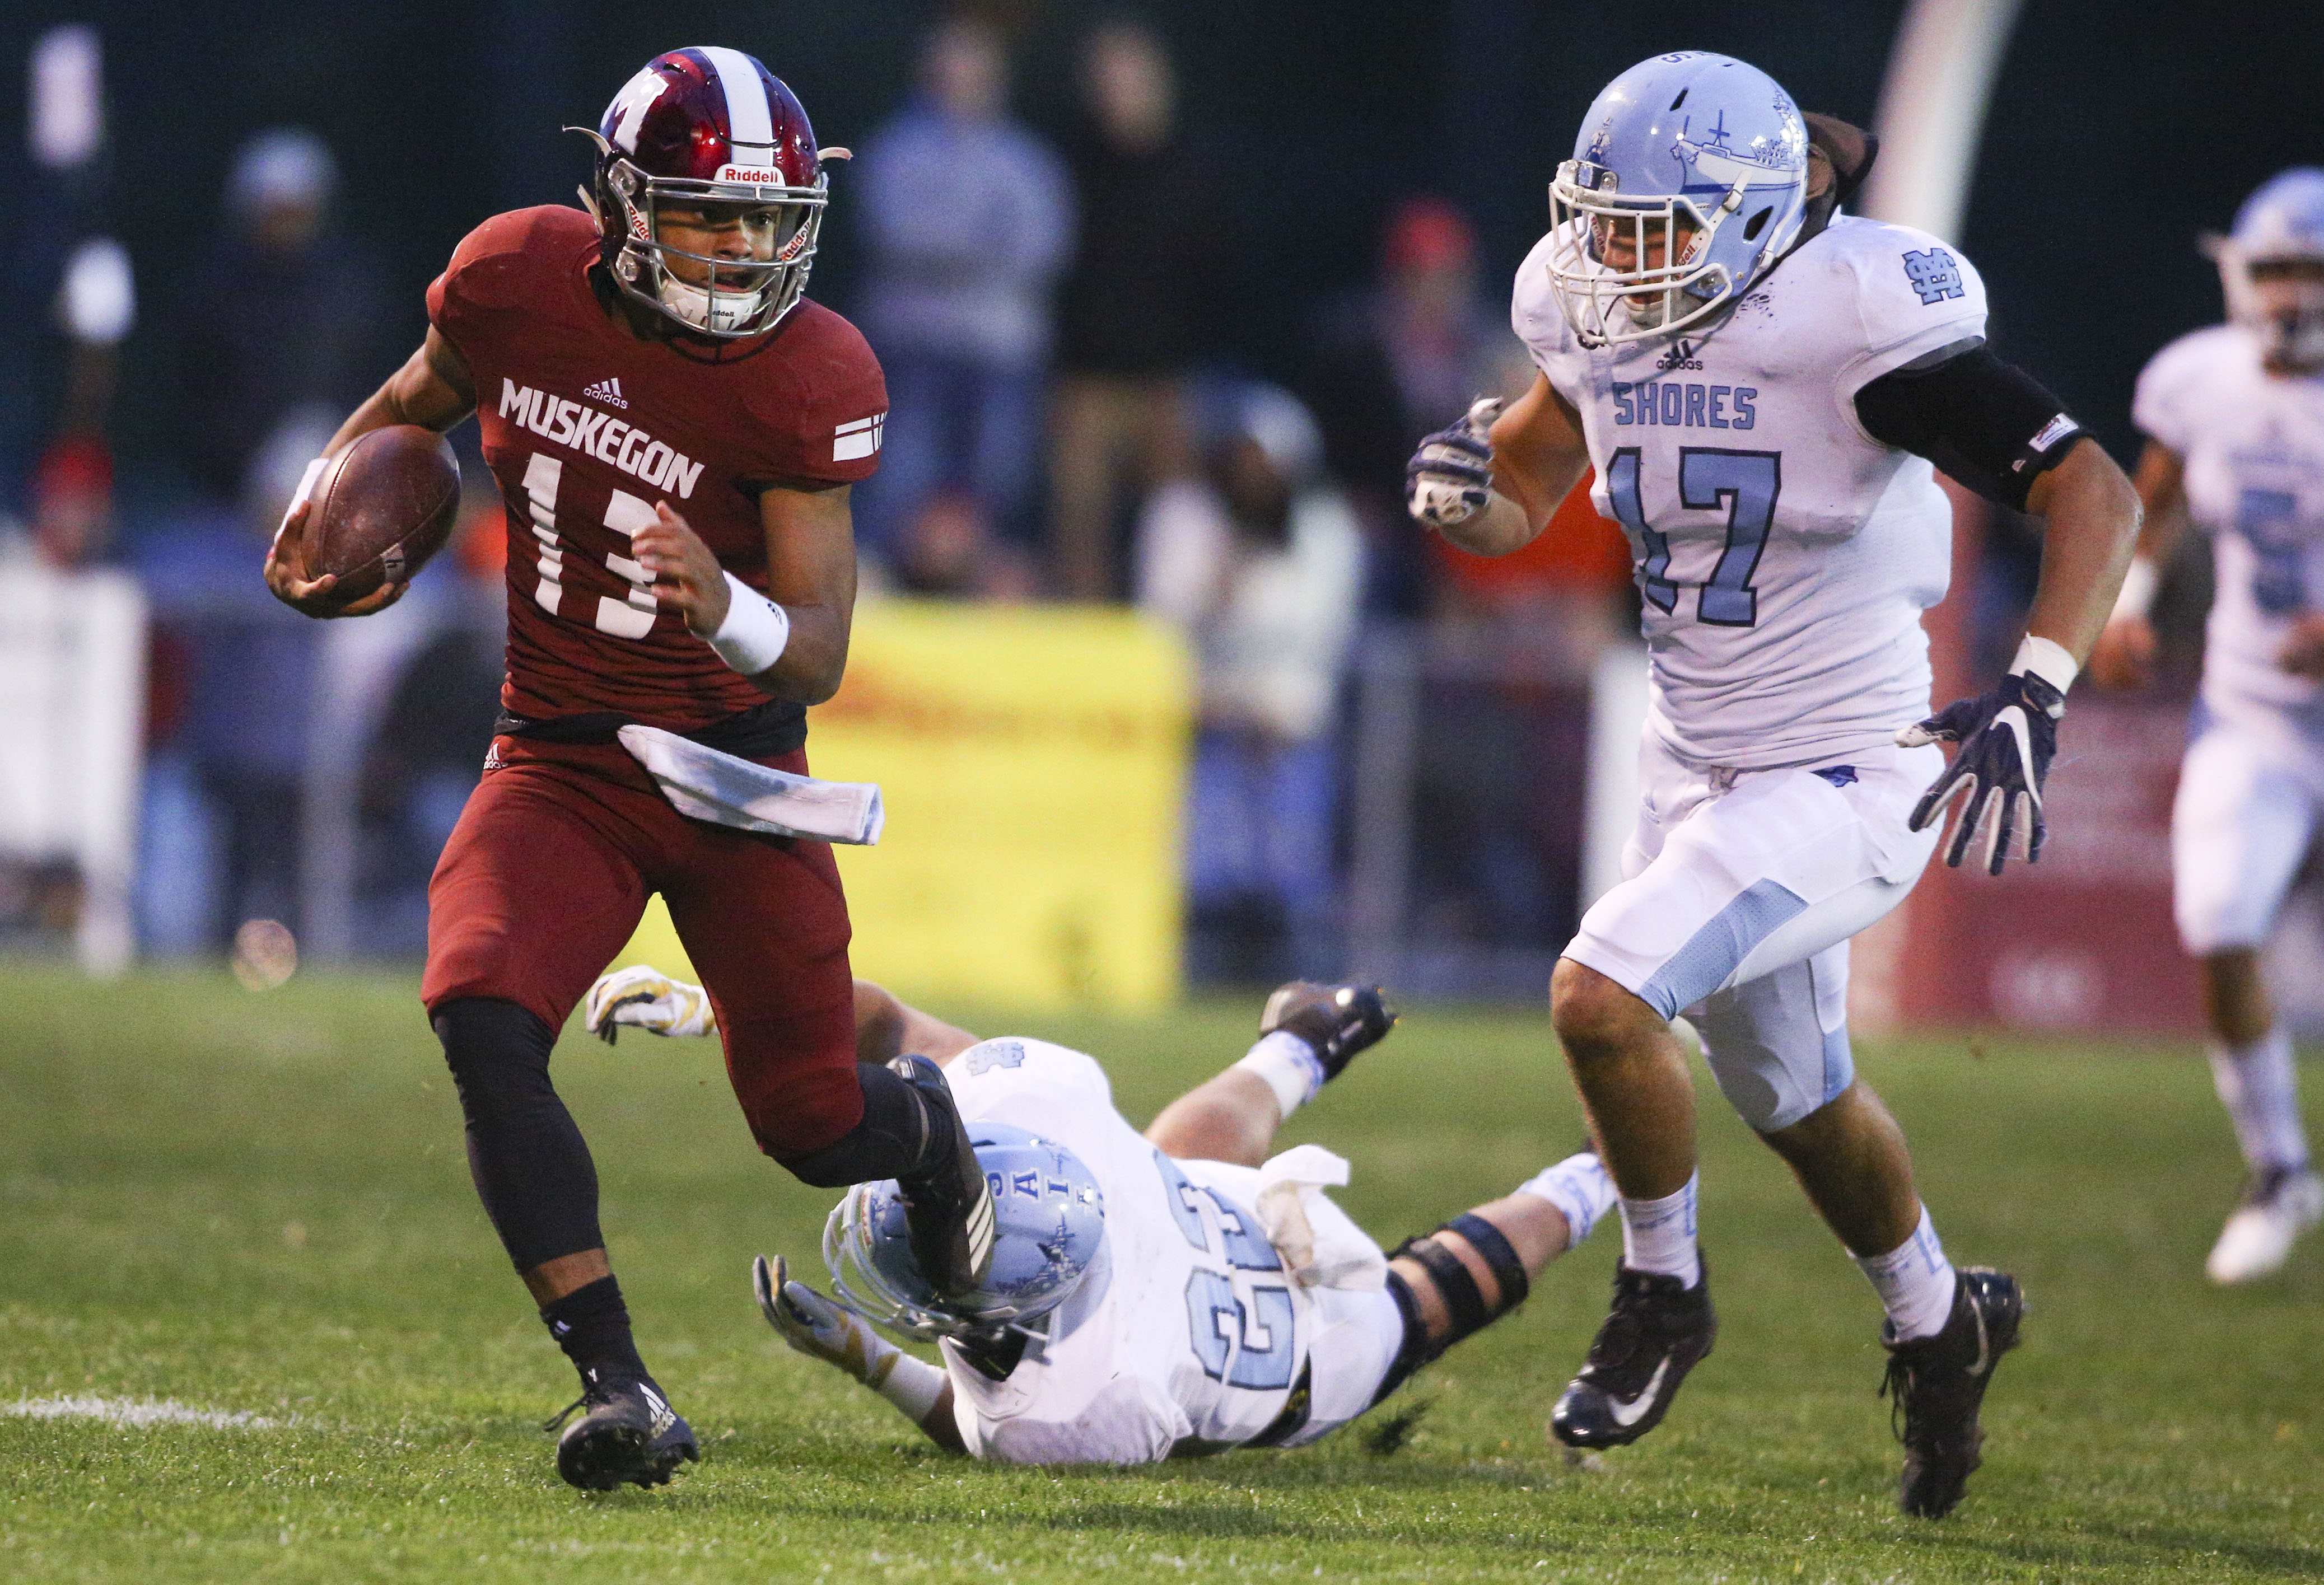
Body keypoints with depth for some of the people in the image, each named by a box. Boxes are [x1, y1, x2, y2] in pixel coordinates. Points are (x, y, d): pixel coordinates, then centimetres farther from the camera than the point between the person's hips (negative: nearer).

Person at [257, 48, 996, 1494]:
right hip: (560, 764, 2)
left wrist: (725, 611, -41)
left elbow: (819, 656, -21)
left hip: (736, 767, -2)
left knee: (813, 1126, 5)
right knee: (484, 1021, -26)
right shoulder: (518, 281, -11)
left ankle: (925, 1123, 46)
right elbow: (418, 401, 15)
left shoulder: (808, 377, -19)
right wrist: (322, 499, 3)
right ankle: (621, 1391, -25)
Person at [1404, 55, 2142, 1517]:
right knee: (1794, 1095, 23)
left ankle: (1664, 1294, 4)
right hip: (1699, 770, 8)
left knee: (1601, 997, -22)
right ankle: (1941, 1323, 51)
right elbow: (1524, 497, 12)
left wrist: (2037, 696, -36)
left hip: (1847, 780, -8)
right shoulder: (1600, 318, -3)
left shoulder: (1861, 318, -23)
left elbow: (2094, 492, -24)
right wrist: (1464, 494, -13)